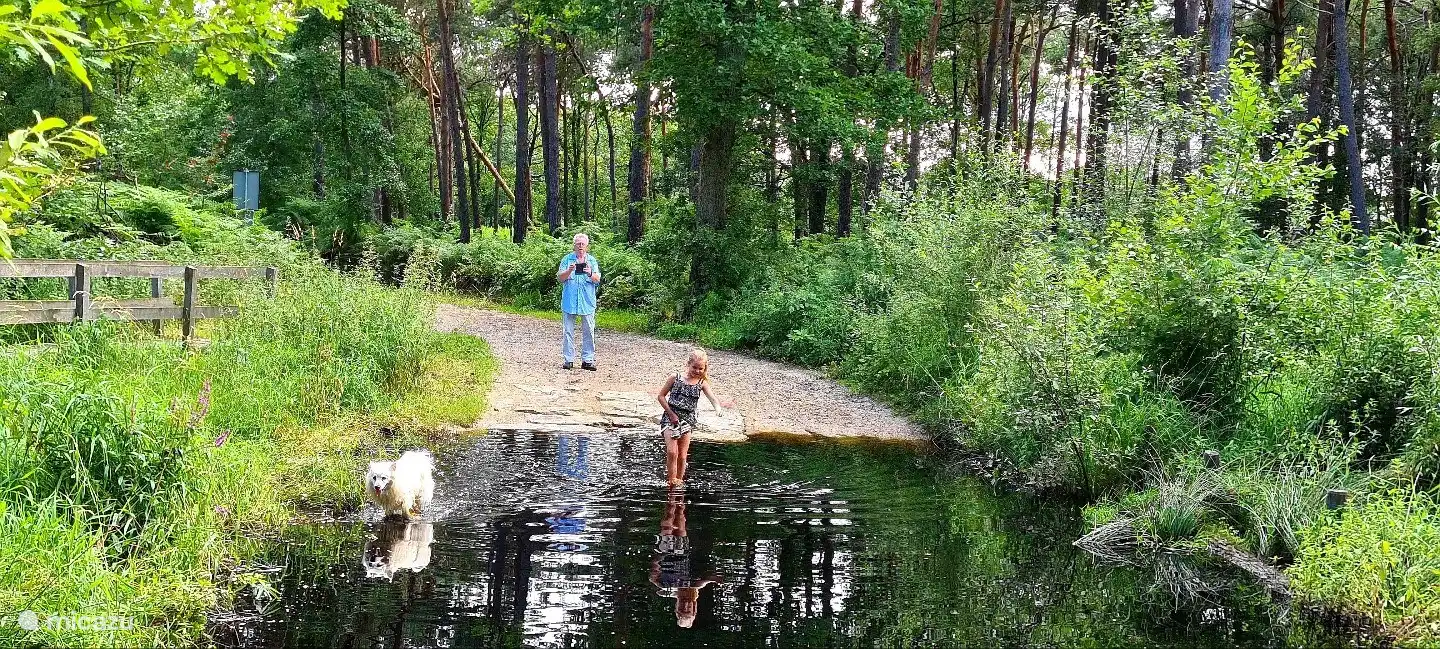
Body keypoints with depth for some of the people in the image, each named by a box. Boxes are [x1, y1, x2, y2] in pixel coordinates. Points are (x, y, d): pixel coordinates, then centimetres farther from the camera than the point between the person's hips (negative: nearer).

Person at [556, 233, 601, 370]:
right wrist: (569, 271, -20)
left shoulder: (592, 261, 9)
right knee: (568, 332, 2)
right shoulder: (567, 259, 7)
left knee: (588, 332, 1)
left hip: (587, 302, 1)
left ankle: (587, 360, 5)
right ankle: (569, 360, 8)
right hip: (569, 301, -1)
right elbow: (560, 278, -1)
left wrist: (591, 274, -22)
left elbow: (597, 279, 0)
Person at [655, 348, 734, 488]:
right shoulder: (676, 378, -4)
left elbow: (712, 397, -16)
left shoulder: (702, 383, 0)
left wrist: (720, 405, -40)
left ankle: (679, 480, 21)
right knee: (672, 452, -15)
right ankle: (671, 481, -5)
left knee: (682, 456, 5)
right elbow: (661, 396, 1)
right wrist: (671, 413, -7)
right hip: (670, 418, -2)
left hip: (687, 420, 2)